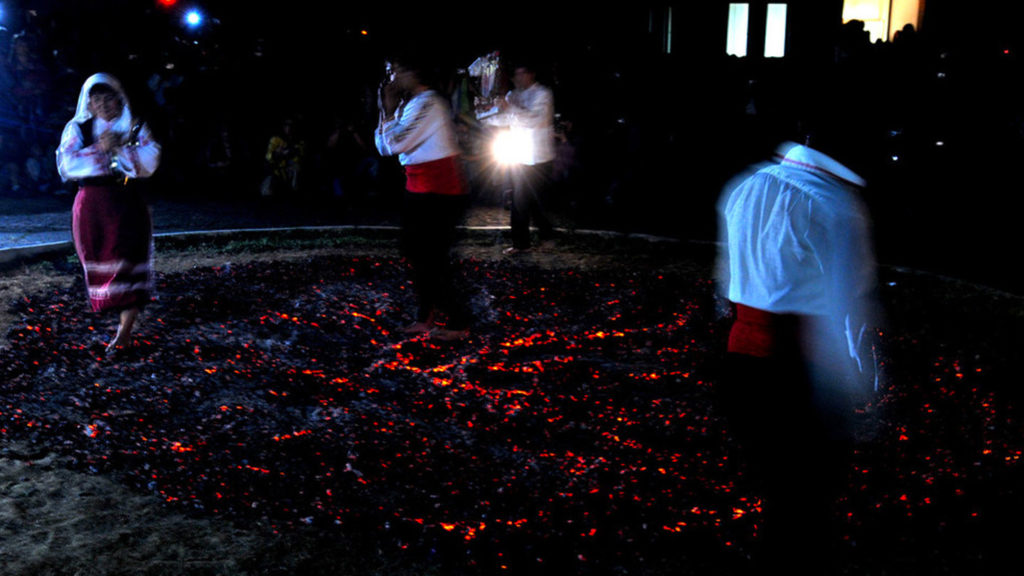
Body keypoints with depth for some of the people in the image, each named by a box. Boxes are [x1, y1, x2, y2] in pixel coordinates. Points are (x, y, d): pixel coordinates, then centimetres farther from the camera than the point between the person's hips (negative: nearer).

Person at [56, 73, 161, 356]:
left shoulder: (136, 129, 7)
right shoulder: (76, 129, 8)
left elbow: (149, 164, -8)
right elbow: (67, 166, -7)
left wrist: (118, 146, -16)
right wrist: (100, 149, -16)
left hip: (127, 205, -1)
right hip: (91, 205, 2)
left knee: (128, 263, -6)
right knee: (99, 265, 5)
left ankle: (125, 331, -2)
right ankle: (125, 309, 24)